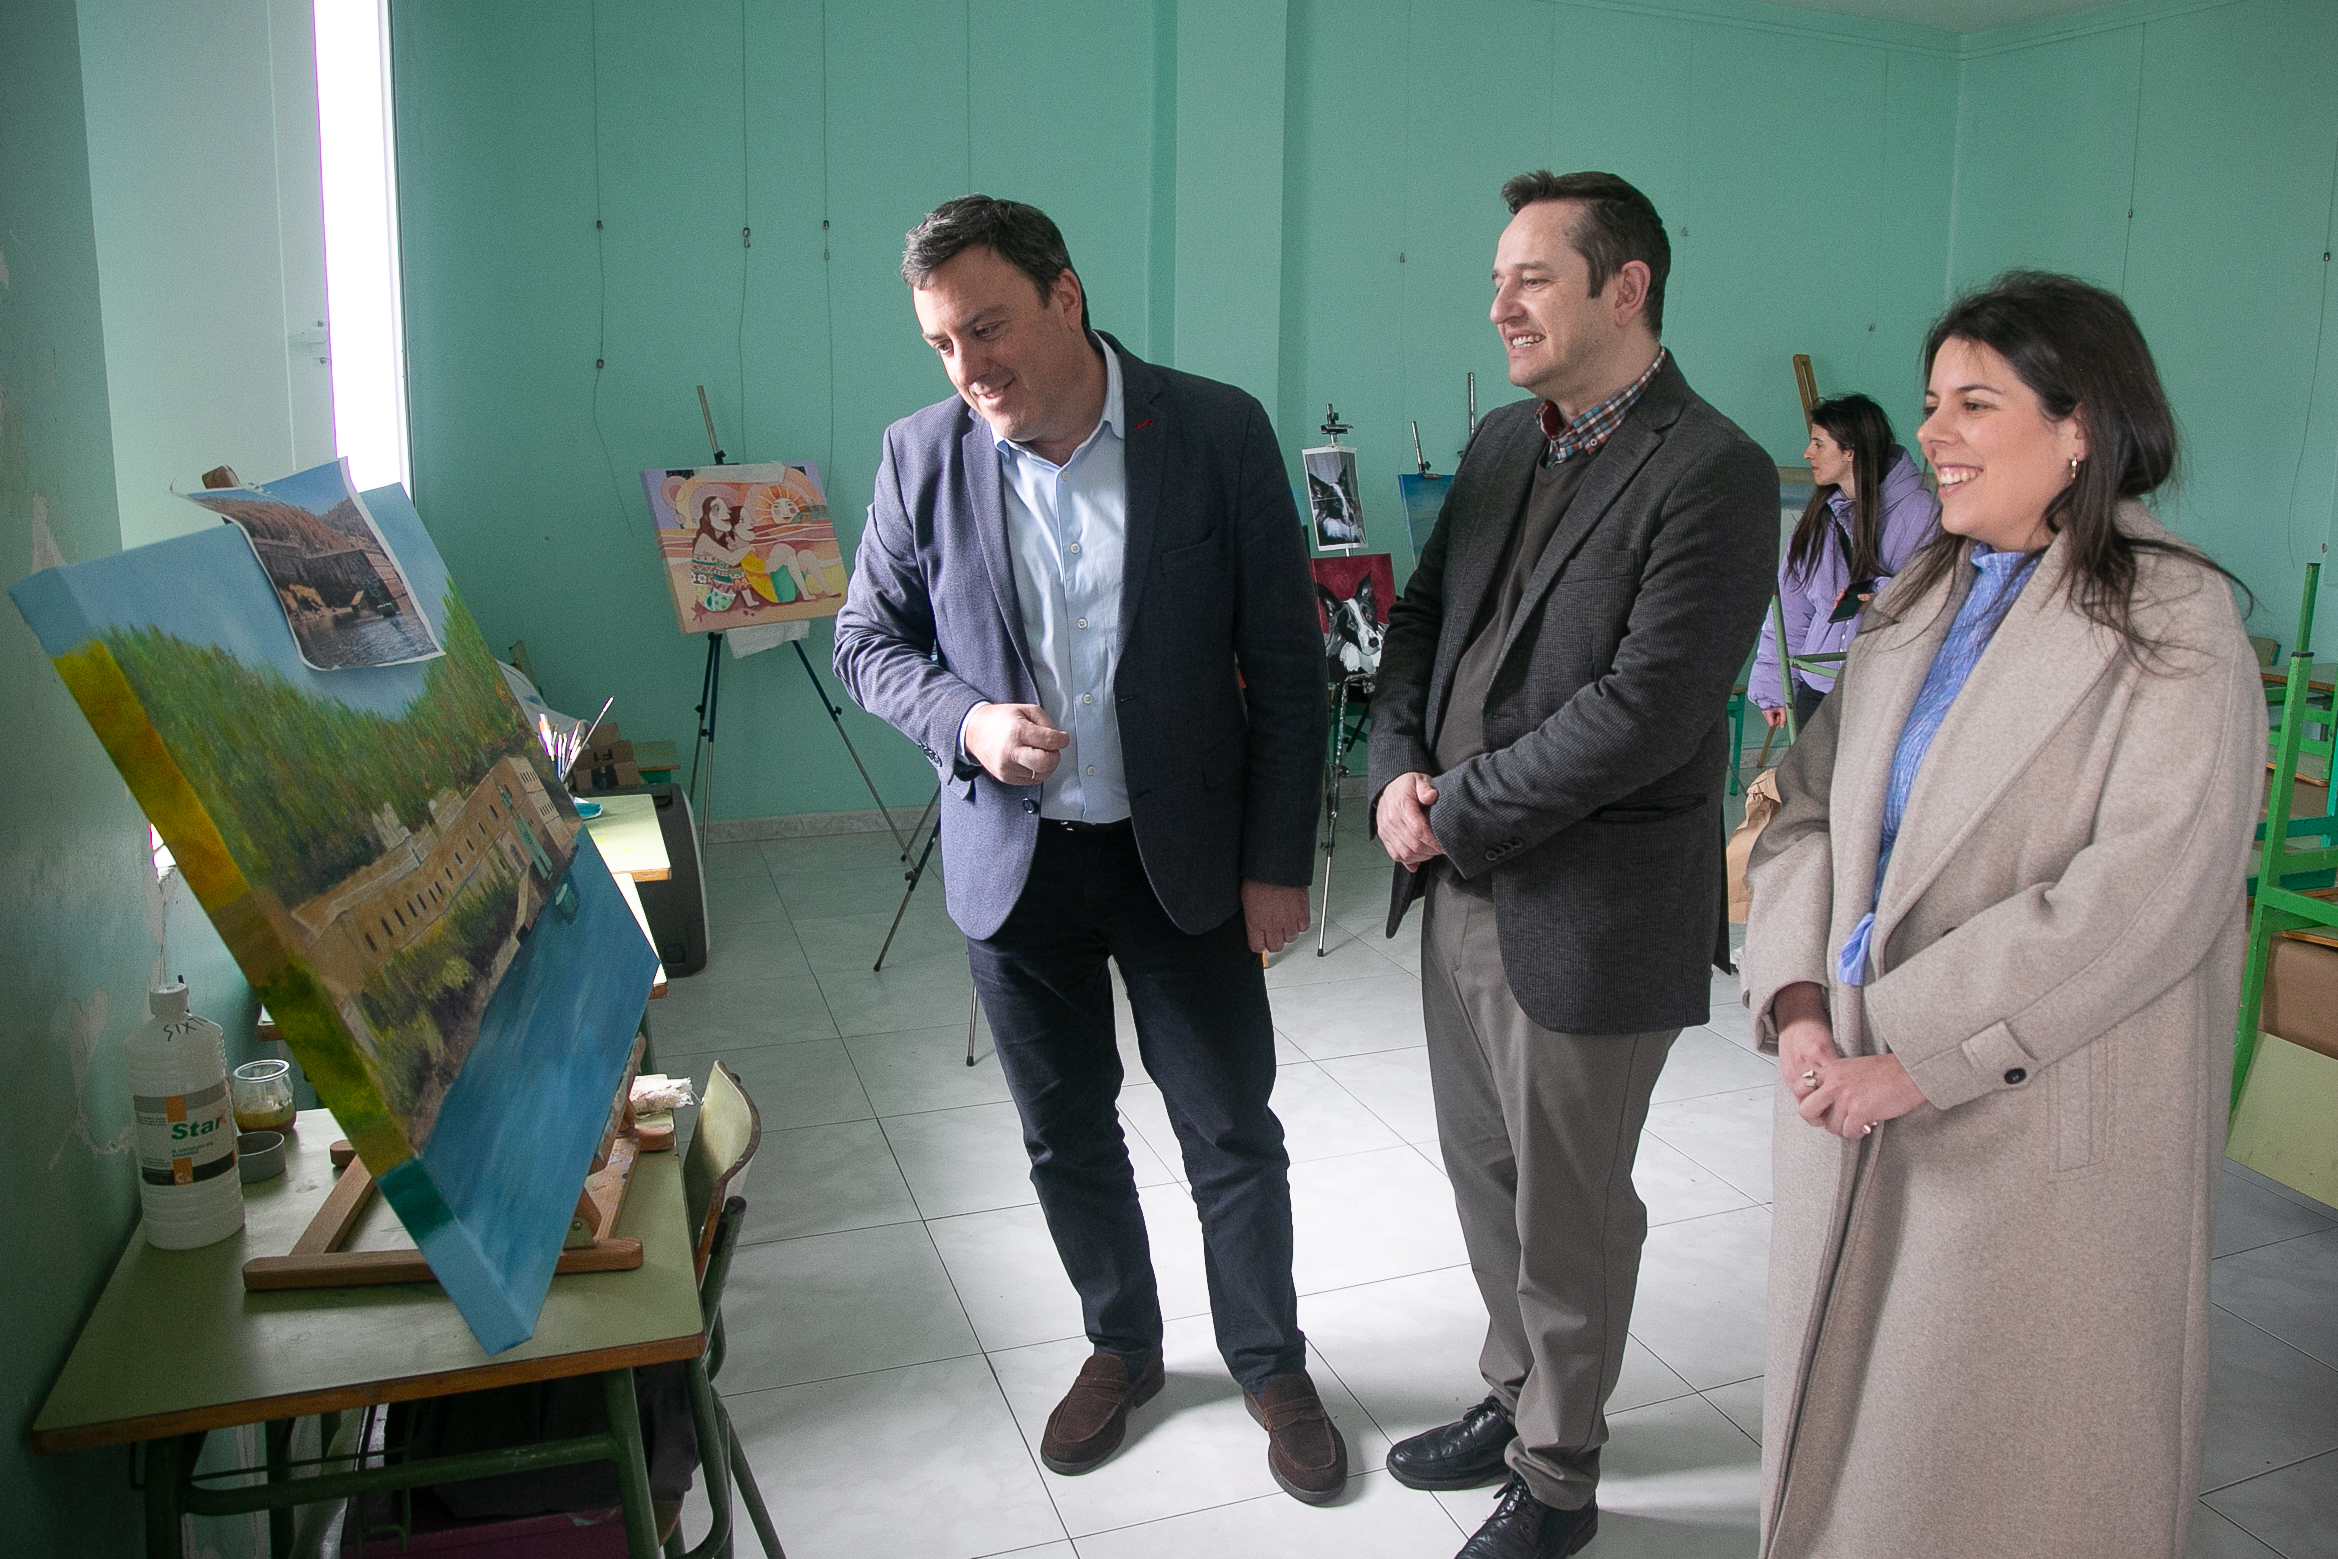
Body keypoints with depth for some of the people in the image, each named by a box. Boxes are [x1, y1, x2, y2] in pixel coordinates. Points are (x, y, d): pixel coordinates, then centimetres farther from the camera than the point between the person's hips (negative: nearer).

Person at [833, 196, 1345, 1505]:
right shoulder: (924, 455, -4)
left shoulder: (1219, 433, -10)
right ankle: (1124, 1347, 40)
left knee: (1234, 1132, 8)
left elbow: (1287, 663, -5)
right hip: (1014, 859, 2)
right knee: (1068, 1136, 16)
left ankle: (1272, 1363, 33)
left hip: (1182, 856, -2)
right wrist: (963, 717, -15)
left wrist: (1279, 861, -6)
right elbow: (870, 637, 6)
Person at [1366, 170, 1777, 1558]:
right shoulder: (1502, 444, 9)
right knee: (1487, 1176, 22)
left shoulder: (1715, 476, -16)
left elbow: (1642, 714, -23)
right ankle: (1517, 1397, 45)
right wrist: (1398, 769, -5)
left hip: (1585, 915, -7)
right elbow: (1422, 617, 12)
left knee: (1568, 1216, 10)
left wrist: (1458, 810, -17)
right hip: (1461, 886, 7)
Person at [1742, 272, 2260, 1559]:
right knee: (1839, 1417, 18)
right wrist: (1798, 1002, -9)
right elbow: (1809, 802, 6)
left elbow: (2151, 889, -21)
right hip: (1853, 1091, 6)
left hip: (2036, 1126, -6)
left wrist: (1922, 1051, -21)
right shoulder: (1920, 598, 10)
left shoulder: (2174, 621, -10)